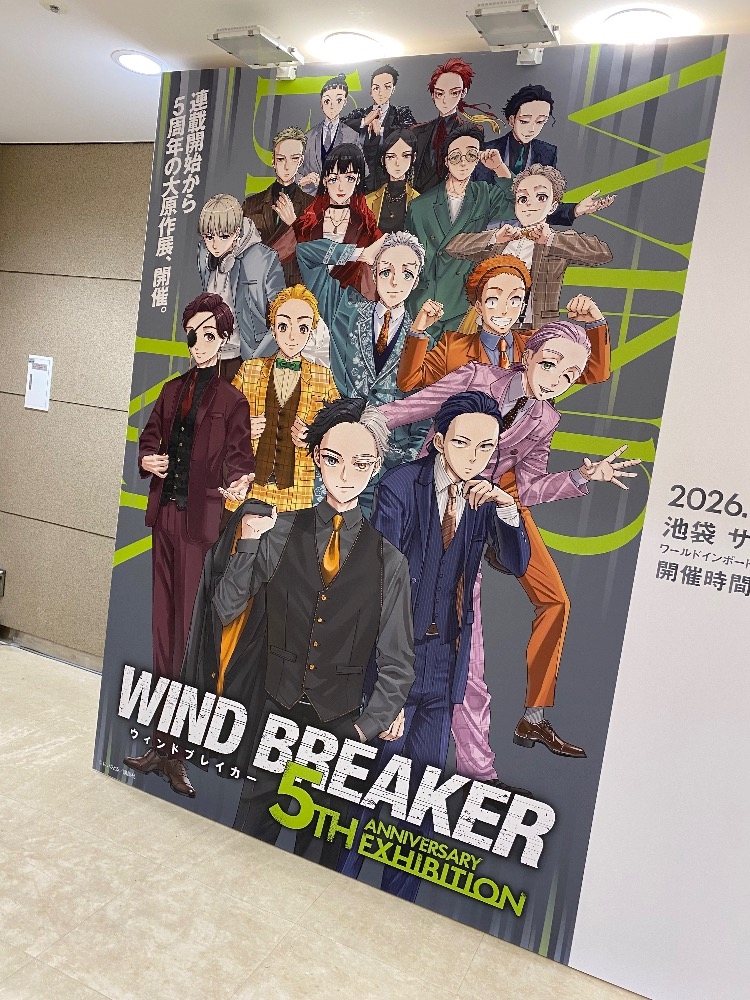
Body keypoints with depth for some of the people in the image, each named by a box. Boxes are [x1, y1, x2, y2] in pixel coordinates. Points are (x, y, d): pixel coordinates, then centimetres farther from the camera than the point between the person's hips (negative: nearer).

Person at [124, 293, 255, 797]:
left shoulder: (232, 400, 1)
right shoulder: (173, 390, 16)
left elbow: (238, 457, -3)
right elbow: (150, 437, 23)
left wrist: (239, 483, -25)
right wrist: (148, 459, 1)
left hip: (201, 520, -5)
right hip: (165, 514, 5)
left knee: (189, 631, -3)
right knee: (163, 627, 10)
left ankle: (178, 748, 8)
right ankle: (160, 739, 22)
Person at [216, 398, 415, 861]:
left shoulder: (388, 560, -2)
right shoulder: (282, 531, -3)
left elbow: (396, 660, 3)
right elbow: (226, 609, -5)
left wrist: (370, 724, -4)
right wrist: (249, 543, -17)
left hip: (341, 724, 0)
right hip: (275, 712, 0)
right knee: (249, 834, 11)